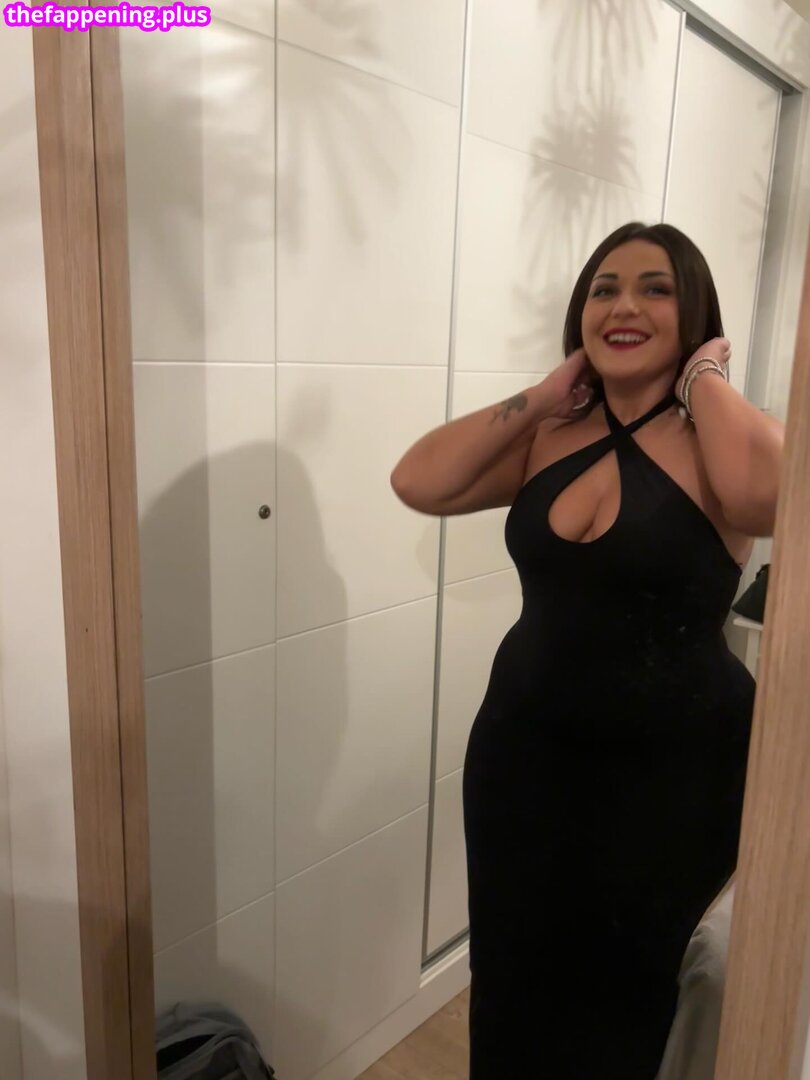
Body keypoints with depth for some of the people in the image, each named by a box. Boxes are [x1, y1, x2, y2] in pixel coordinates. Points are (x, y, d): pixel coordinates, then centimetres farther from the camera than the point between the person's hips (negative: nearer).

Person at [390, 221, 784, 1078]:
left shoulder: (717, 440, -11)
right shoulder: (550, 436, 1)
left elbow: (769, 495, -35)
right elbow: (417, 485, -7)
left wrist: (703, 378, -18)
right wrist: (537, 399, -8)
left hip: (672, 770, -3)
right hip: (523, 750, 4)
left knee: (616, 1000, 21)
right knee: (512, 983, 23)